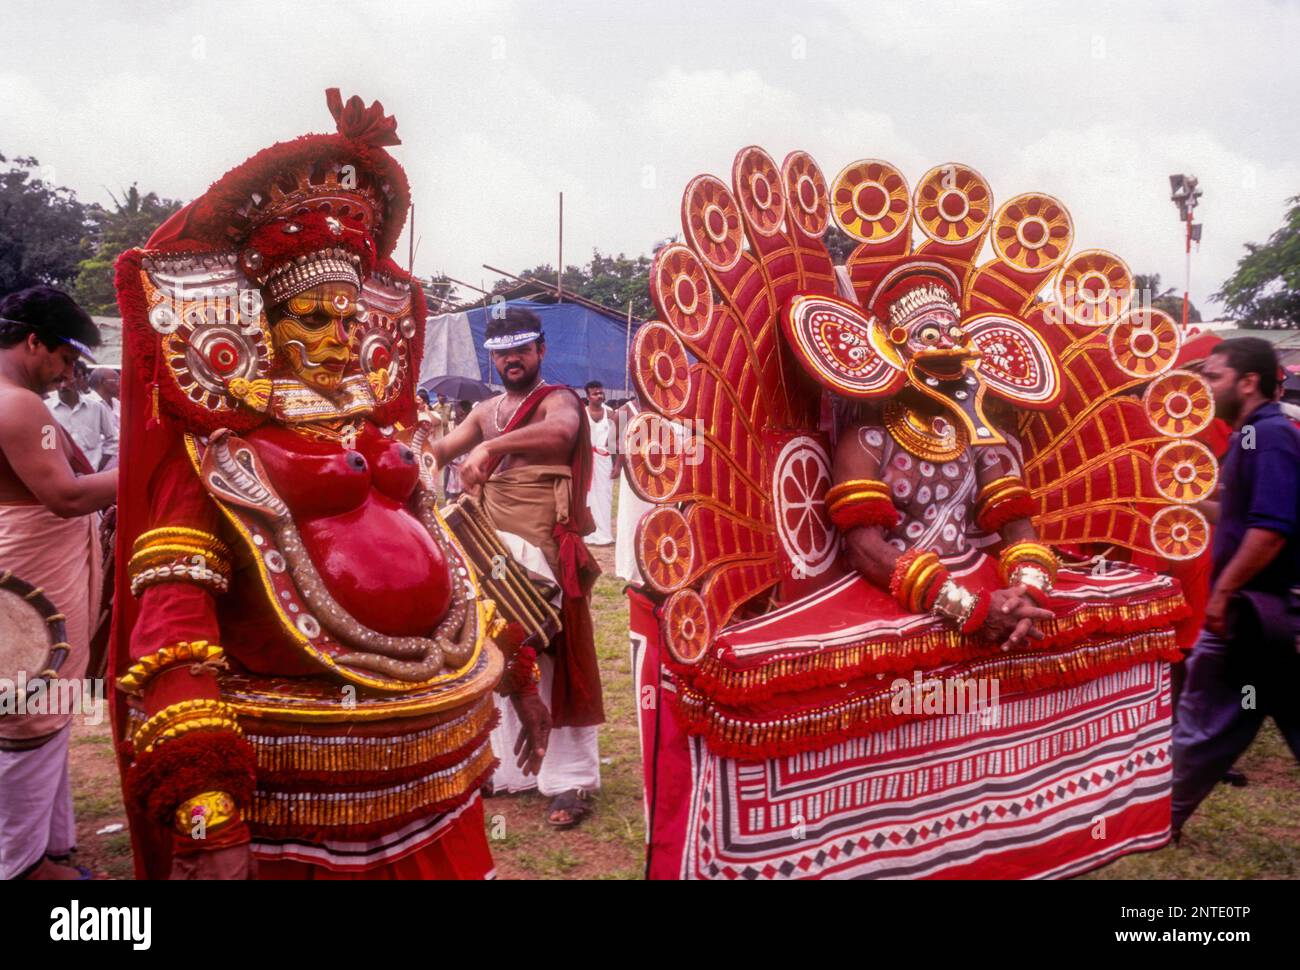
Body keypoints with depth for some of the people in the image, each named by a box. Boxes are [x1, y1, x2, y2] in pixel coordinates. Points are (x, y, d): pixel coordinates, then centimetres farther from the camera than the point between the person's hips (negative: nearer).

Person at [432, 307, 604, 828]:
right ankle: (506, 764, 29)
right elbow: (441, 450, 3)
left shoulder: (557, 400, -5)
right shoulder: (486, 411, 16)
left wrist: (490, 447, -40)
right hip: (493, 548, 7)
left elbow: (560, 432, -30)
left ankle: (571, 779, 3)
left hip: (544, 553, -7)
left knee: (555, 663, -4)